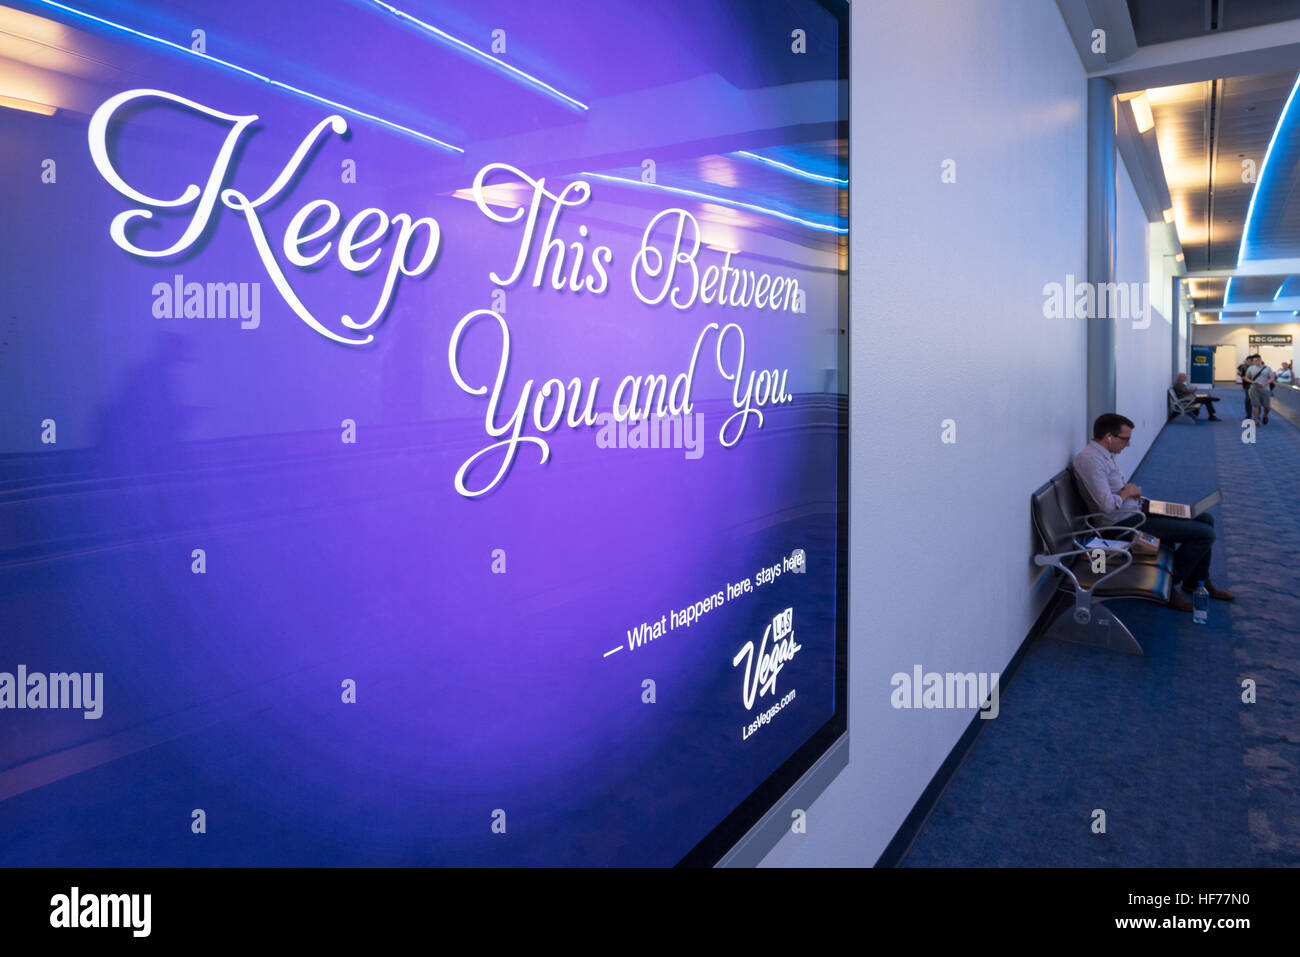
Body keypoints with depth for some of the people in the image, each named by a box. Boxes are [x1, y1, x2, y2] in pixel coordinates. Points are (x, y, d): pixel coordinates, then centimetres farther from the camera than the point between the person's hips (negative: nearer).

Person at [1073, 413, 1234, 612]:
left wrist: (1133, 490, 1)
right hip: (1126, 523, -11)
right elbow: (1107, 504, -30)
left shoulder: (1105, 454, 11)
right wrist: (1127, 493, -11)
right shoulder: (1090, 459, -23)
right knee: (1205, 534, -11)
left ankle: (1198, 581, 26)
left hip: (1136, 512, 11)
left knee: (1205, 519, 14)